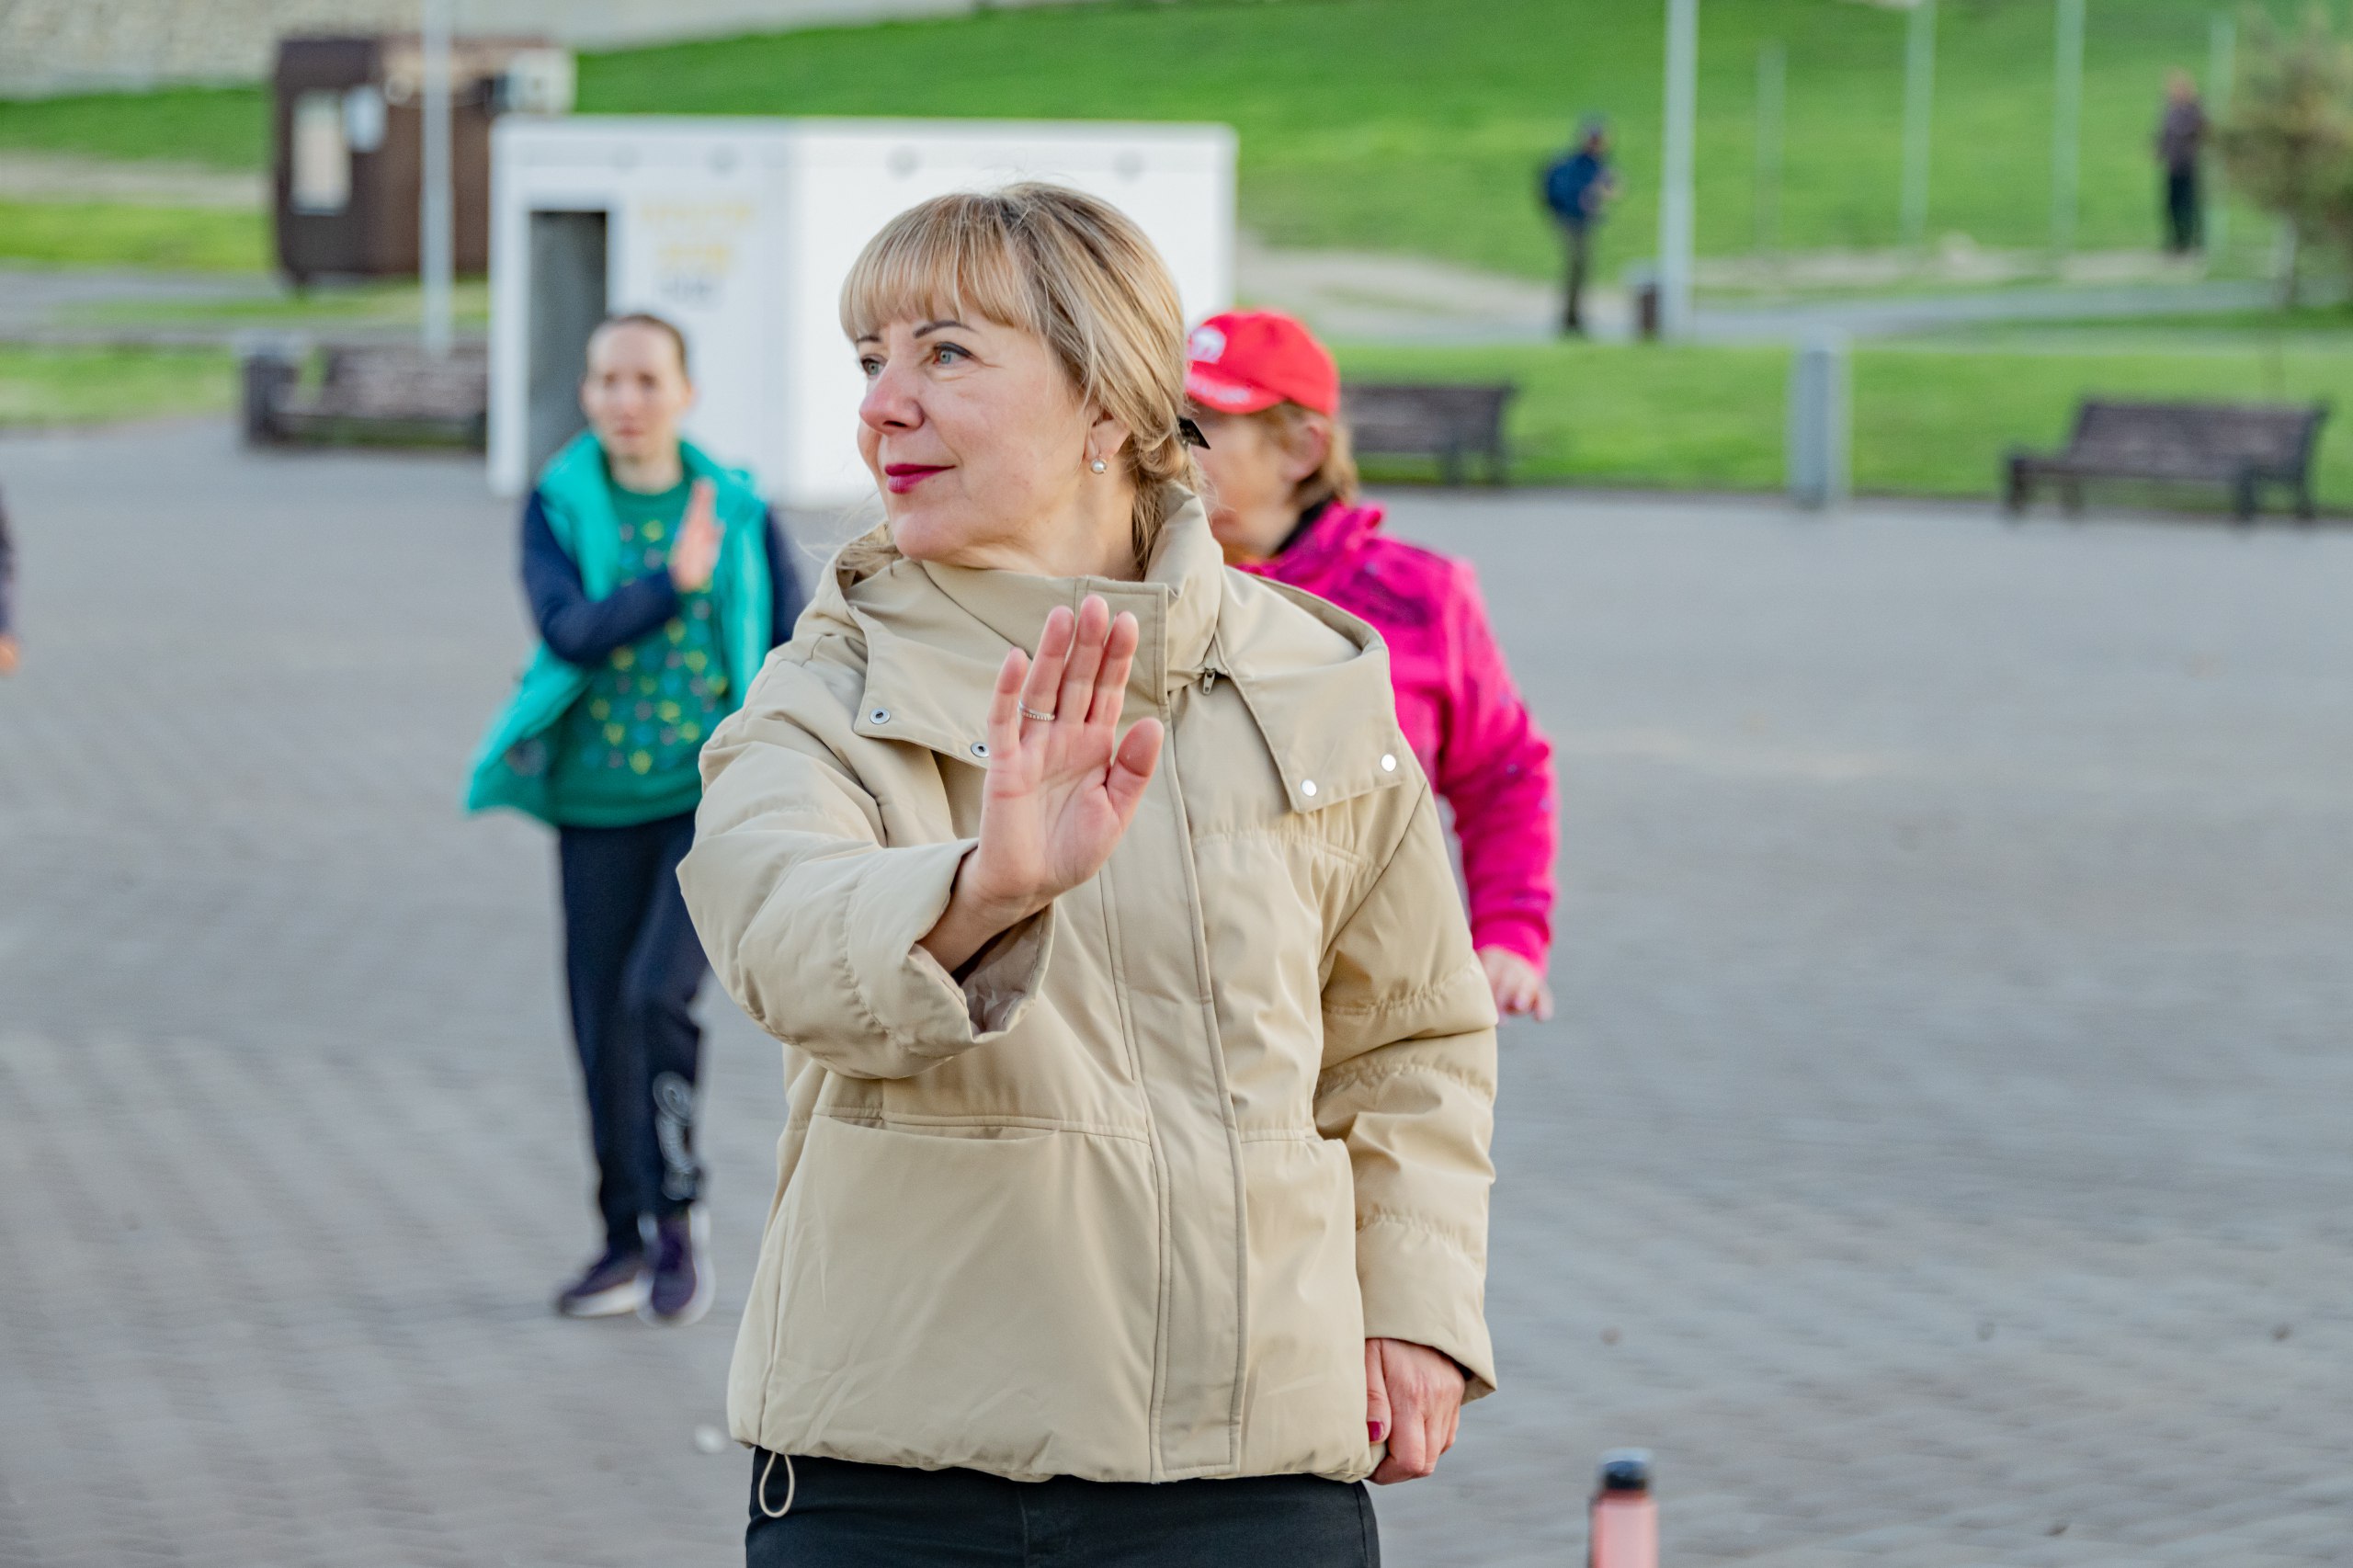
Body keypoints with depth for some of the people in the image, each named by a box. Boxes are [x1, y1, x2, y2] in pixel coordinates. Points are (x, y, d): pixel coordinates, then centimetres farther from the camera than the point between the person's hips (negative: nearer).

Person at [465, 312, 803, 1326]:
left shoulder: (740, 513, -1)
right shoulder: (558, 508, -1)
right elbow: (571, 632, -17)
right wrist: (673, 580, -28)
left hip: (717, 797, -2)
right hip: (601, 806, 2)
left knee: (657, 996, -18)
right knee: (601, 1026, 6)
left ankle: (678, 1217, 0)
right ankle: (630, 1242, 23)